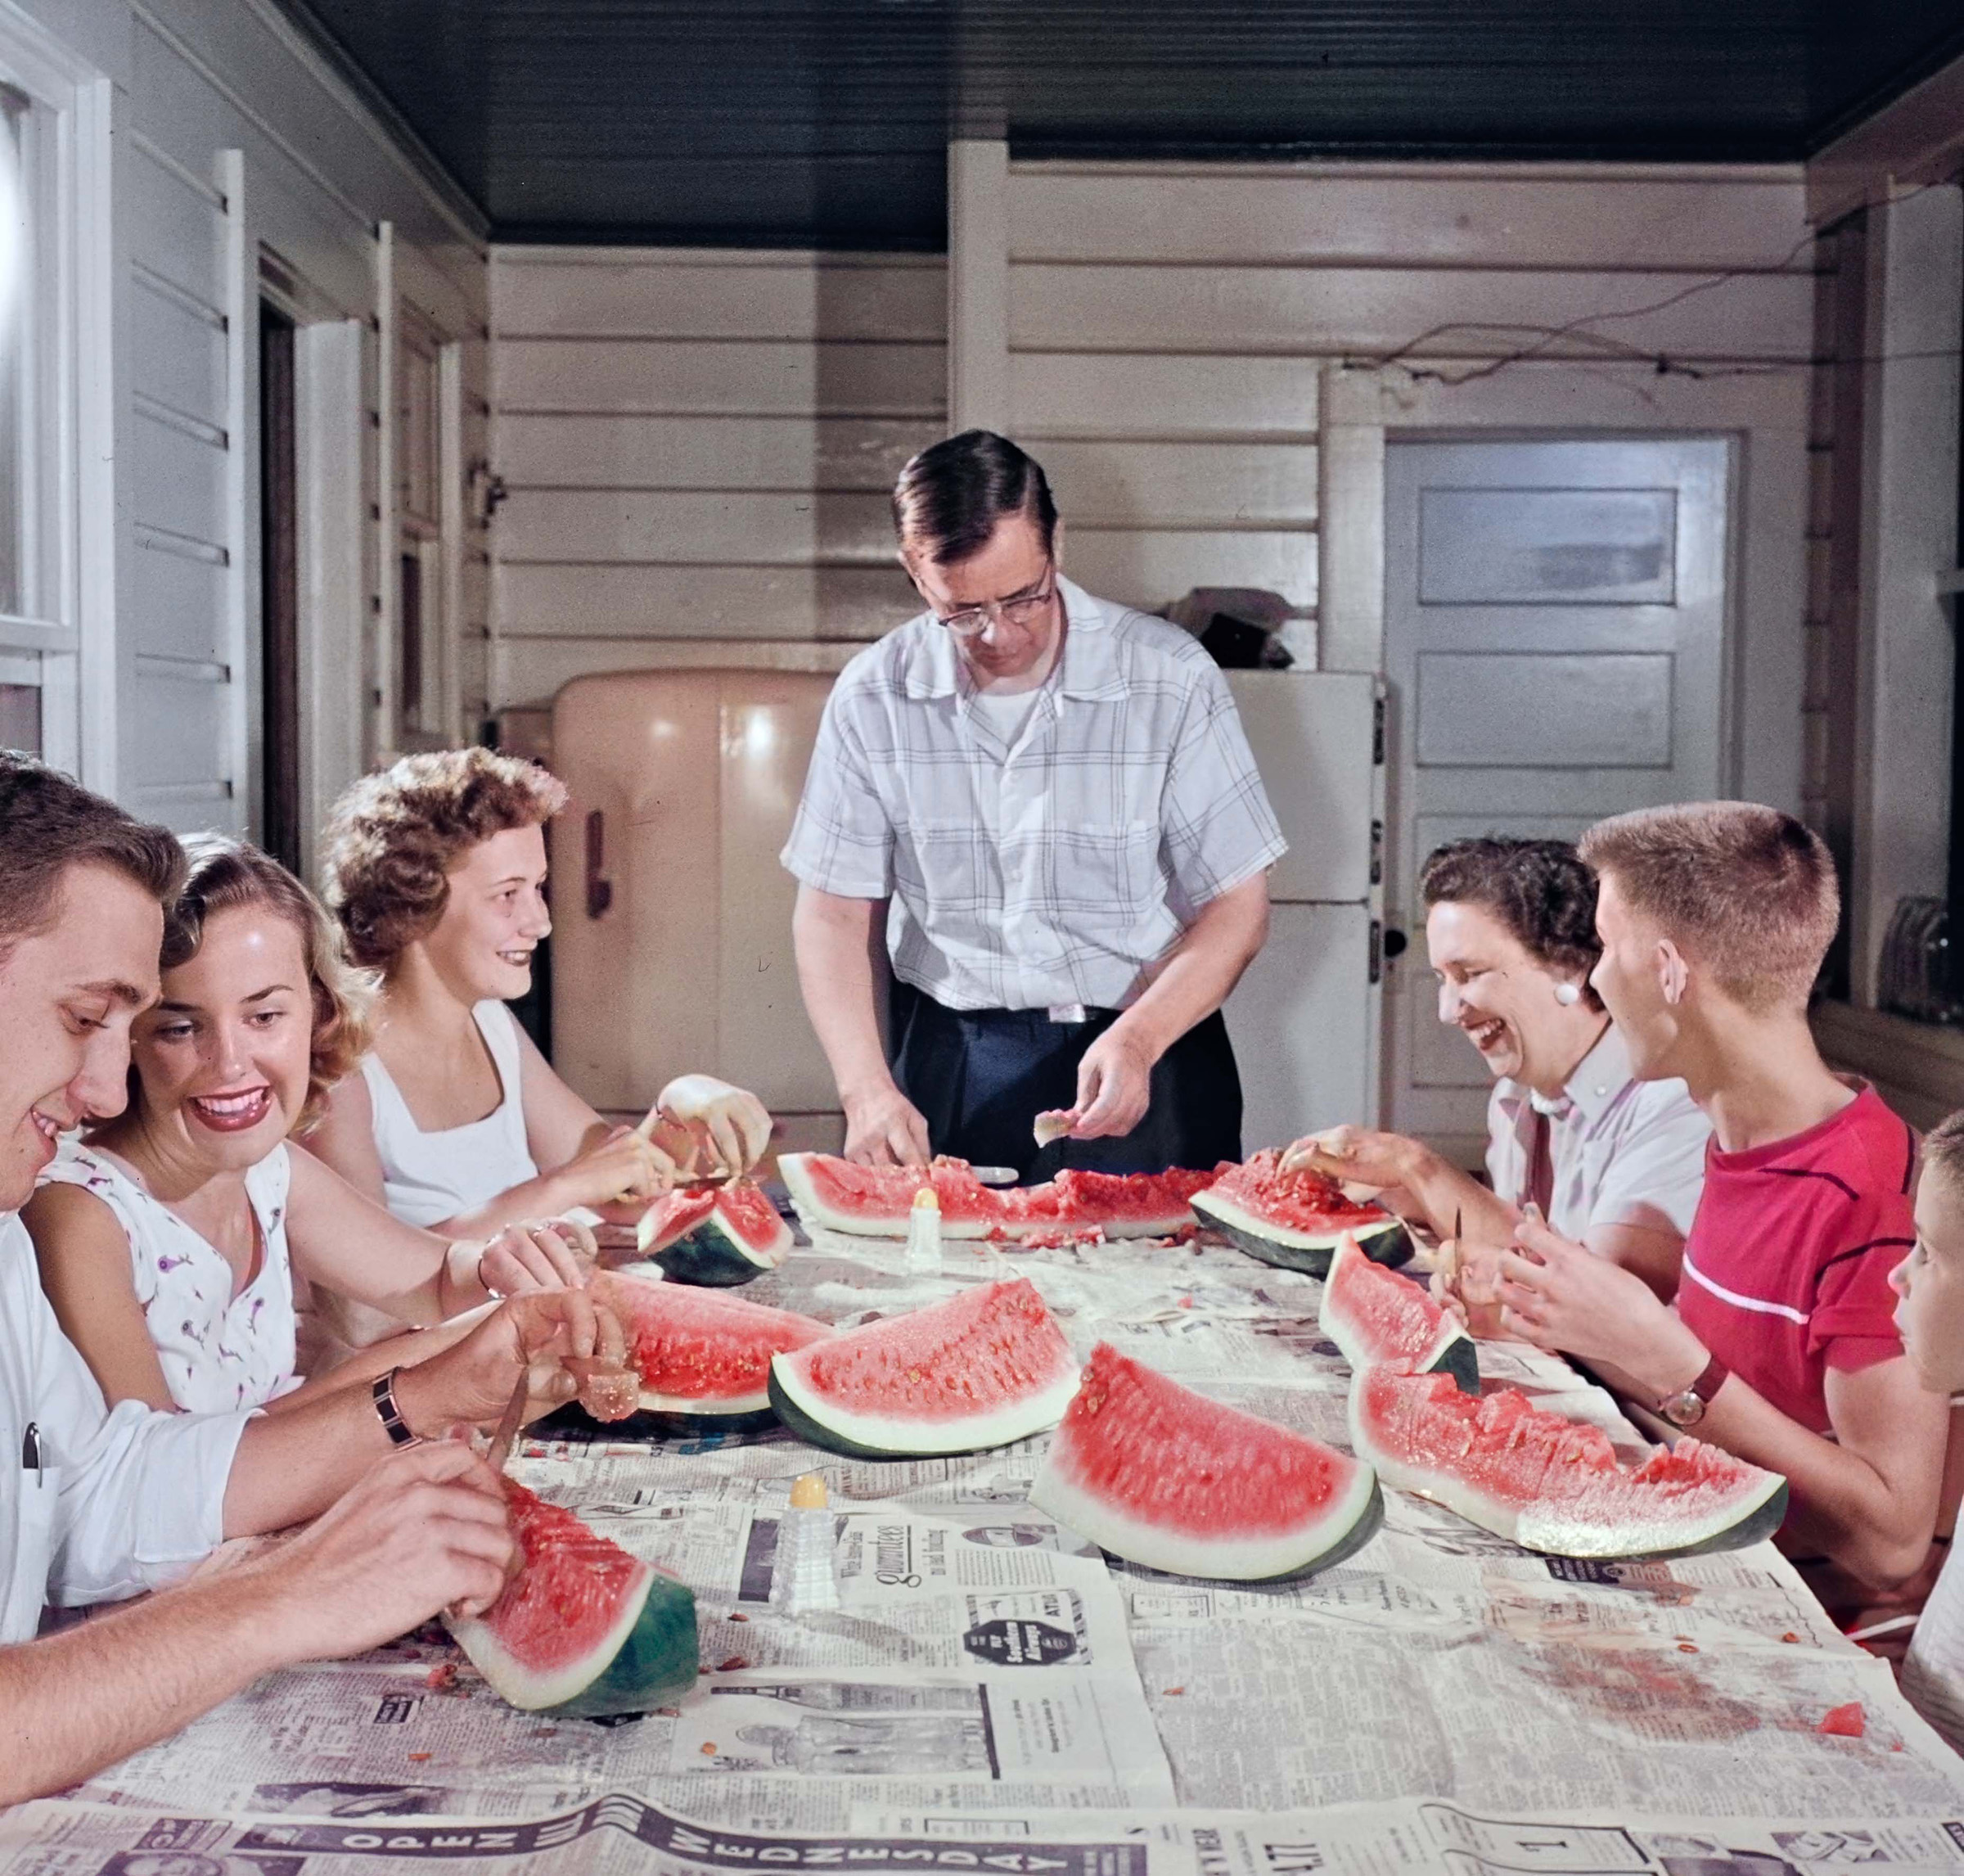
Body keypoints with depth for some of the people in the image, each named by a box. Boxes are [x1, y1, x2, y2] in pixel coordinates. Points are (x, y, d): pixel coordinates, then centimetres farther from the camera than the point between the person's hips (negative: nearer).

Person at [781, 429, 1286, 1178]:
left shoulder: (1170, 678, -6)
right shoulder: (873, 696, -1)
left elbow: (1236, 906, -4)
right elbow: (834, 913, 1)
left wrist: (1139, 1040, -19)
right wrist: (866, 1088, -13)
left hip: (1145, 1058, -1)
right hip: (948, 1071, 2)